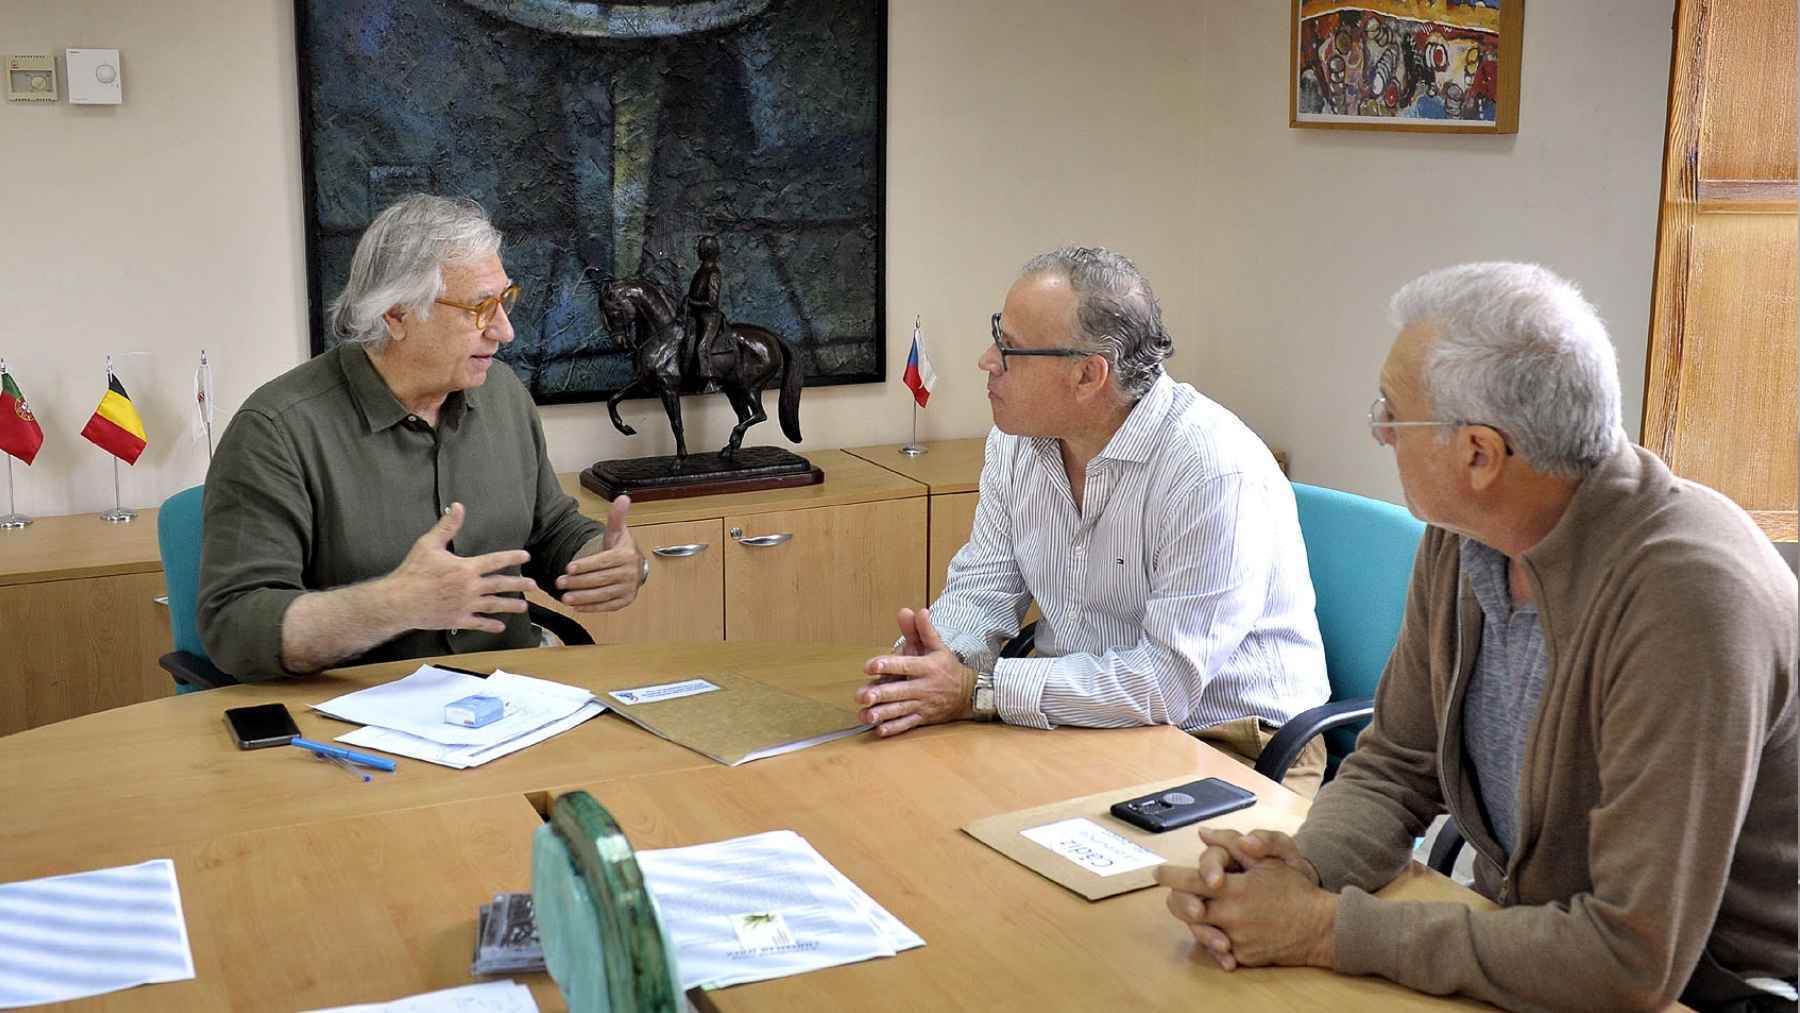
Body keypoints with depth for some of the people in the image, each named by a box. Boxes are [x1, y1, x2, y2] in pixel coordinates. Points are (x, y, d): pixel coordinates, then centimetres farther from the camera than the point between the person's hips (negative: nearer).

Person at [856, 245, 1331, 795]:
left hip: (1223, 741, -6)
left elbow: (1170, 680, -27)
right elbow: (982, 590, 5)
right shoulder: (1017, 442, 0)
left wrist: (981, 689, -27)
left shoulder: (1217, 470, -25)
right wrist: (935, 658, -19)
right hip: (1082, 712, 6)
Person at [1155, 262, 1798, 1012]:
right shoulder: (1462, 534, -5)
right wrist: (1301, 865, -15)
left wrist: (1331, 929, -23)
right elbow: (1395, 766, 4)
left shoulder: (1685, 596, -26)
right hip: (1523, 944, 6)